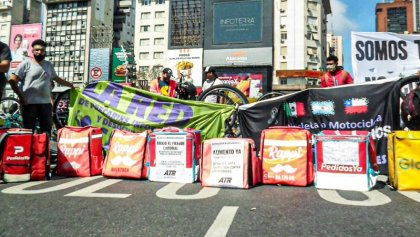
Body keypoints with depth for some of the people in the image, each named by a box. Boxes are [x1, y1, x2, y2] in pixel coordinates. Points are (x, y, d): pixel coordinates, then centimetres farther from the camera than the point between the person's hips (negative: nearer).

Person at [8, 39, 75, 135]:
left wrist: (71, 85, 31)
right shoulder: (26, 64, -1)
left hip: (46, 103, 5)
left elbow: (57, 79, 27)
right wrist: (21, 96, -9)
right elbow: (12, 80, -5)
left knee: (47, 130, 7)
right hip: (29, 103, -4)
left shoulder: (49, 65, 14)